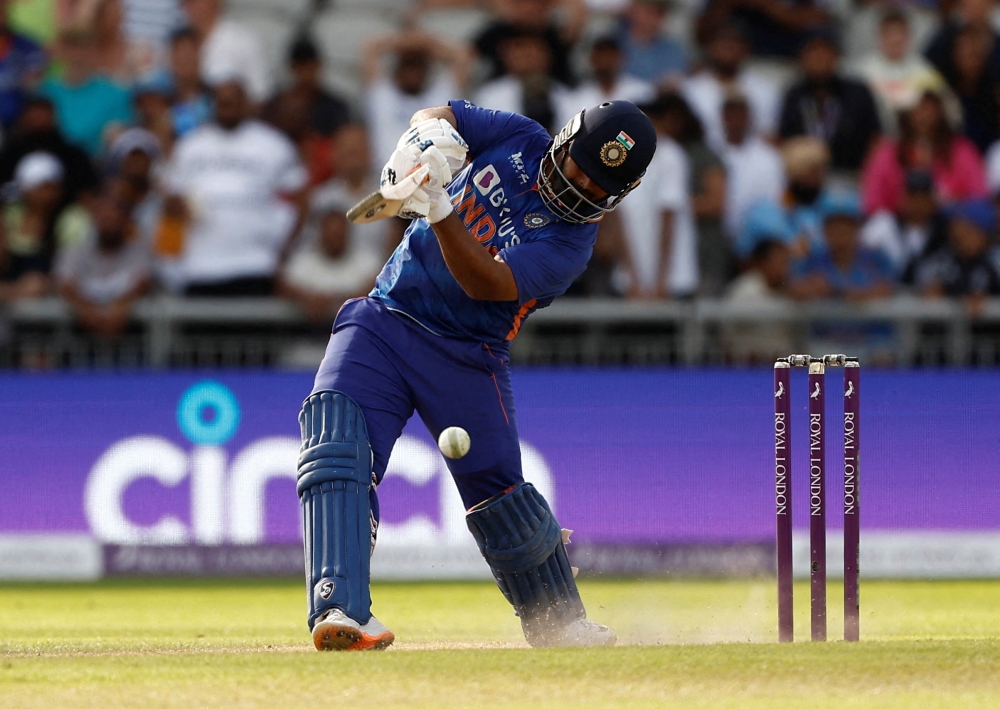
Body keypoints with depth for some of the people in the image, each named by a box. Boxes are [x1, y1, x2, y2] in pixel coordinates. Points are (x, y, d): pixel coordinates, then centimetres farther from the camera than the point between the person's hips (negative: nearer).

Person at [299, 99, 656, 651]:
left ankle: (560, 624, 23)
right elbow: (437, 117, 7)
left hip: (465, 358, -2)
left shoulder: (571, 242, -12)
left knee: (498, 493, -2)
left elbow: (486, 284, -24)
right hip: (382, 317, 2)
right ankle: (340, 610, -32)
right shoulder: (520, 140, 1)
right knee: (336, 442, -20)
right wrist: (429, 134, -17)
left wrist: (440, 212, -37)